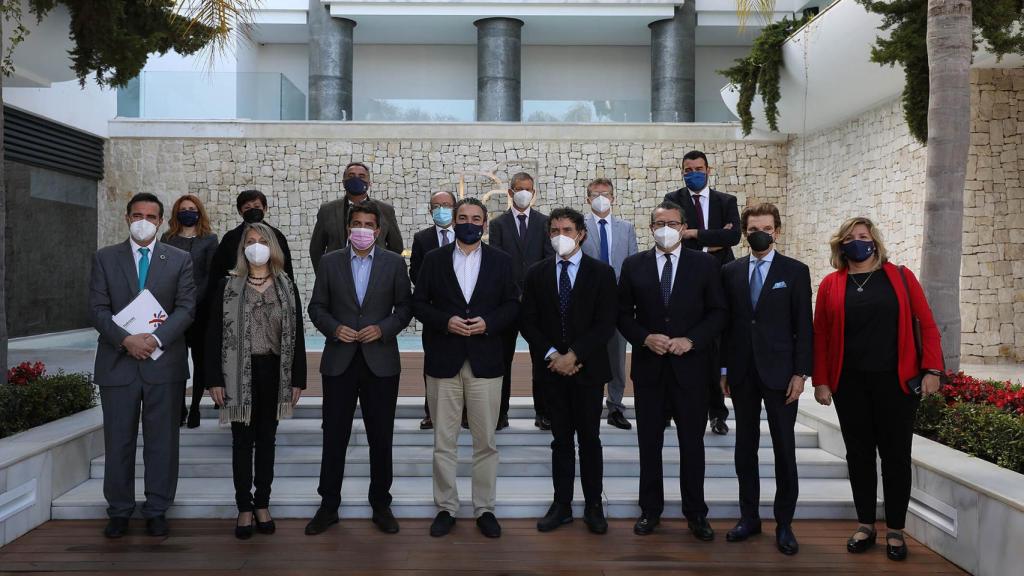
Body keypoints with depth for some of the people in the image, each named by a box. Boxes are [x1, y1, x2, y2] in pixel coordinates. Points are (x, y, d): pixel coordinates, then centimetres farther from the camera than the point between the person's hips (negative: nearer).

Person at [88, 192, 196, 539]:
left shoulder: (179, 260, 6)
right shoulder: (105, 259, 8)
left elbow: (186, 308, -2)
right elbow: (97, 310, 0)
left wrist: (156, 338, -16)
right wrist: (126, 340, -15)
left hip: (164, 363, 0)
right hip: (118, 363, 1)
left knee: (162, 441, 5)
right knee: (118, 441, 7)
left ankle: (157, 511, 17)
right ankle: (119, 511, 21)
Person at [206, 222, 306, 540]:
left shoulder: (287, 287, 5)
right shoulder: (227, 286, 1)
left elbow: (296, 335, 4)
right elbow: (214, 334, -1)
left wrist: (297, 380, 0)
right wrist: (214, 380, -7)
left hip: (273, 372, 2)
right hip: (239, 374, -1)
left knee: (266, 439, 10)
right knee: (242, 441, 5)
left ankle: (262, 505, 21)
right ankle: (244, 508, 16)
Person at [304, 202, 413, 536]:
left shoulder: (394, 263, 3)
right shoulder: (330, 262, 5)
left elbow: (405, 307, 4)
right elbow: (317, 307, 6)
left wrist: (383, 328, -12)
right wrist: (334, 328, -11)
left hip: (380, 361, 0)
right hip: (339, 361, 1)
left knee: (381, 438, 7)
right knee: (334, 436, 6)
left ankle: (381, 506, 21)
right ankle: (328, 506, 19)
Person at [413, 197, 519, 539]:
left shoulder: (501, 261, 7)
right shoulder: (434, 260, 6)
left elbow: (512, 305, 6)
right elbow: (419, 303, 4)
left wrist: (488, 322, -12)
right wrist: (445, 321, -13)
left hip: (485, 362, 0)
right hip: (443, 361, 0)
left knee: (485, 442, 5)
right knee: (443, 442, 6)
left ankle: (484, 509, 17)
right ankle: (446, 508, 18)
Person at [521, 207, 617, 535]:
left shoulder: (601, 273, -1)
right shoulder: (536, 274, 6)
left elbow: (605, 324, -7)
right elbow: (528, 322, 3)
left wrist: (574, 356, -14)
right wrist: (552, 355, -9)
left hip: (588, 369, -2)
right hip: (552, 369, 2)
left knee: (589, 438, 5)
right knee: (561, 439, 9)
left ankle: (593, 505, 16)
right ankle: (562, 505, 17)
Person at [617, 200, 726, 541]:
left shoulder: (705, 265, 1)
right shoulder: (633, 266, 4)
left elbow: (718, 313, 0)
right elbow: (623, 314, 5)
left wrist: (691, 340, -13)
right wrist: (645, 338, -12)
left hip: (690, 365, -1)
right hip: (648, 367, 1)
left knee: (692, 443, 7)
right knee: (649, 443, 9)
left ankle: (696, 513, 20)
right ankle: (650, 510, 22)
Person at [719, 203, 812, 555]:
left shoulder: (795, 271, -1)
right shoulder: (731, 271, 7)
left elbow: (804, 326, -3)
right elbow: (727, 322, 7)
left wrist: (800, 373, -8)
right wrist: (723, 369, 5)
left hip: (779, 372, -3)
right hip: (742, 373, 3)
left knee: (784, 450, 3)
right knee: (745, 447, 10)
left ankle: (784, 524, 14)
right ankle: (749, 517, 21)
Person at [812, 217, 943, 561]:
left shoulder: (900, 277, 3)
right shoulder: (831, 285, 3)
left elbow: (926, 324, 1)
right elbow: (820, 335, 2)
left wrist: (932, 369, -7)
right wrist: (820, 380, -3)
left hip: (895, 381, -1)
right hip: (849, 383, 1)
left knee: (895, 455, 6)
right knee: (859, 454, 10)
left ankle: (895, 531, 19)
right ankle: (866, 525, 23)